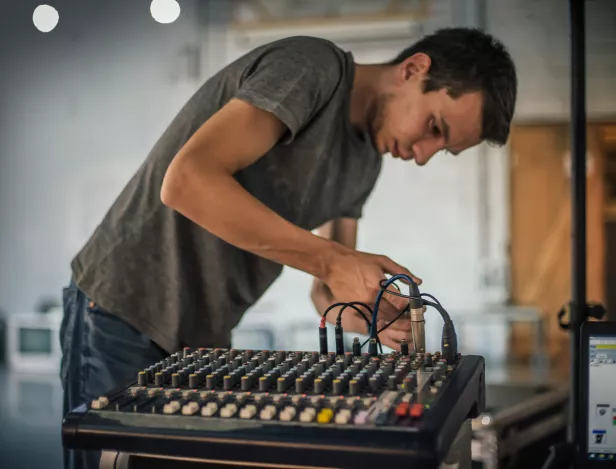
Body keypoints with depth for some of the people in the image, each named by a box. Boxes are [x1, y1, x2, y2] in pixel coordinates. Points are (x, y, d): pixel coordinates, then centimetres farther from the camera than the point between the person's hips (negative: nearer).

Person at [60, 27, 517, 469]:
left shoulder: (365, 161, 7)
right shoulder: (313, 65, -18)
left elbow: (327, 292, 8)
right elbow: (187, 181, -31)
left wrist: (370, 315, -15)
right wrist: (331, 260, -31)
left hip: (203, 337, 8)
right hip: (125, 314, -7)